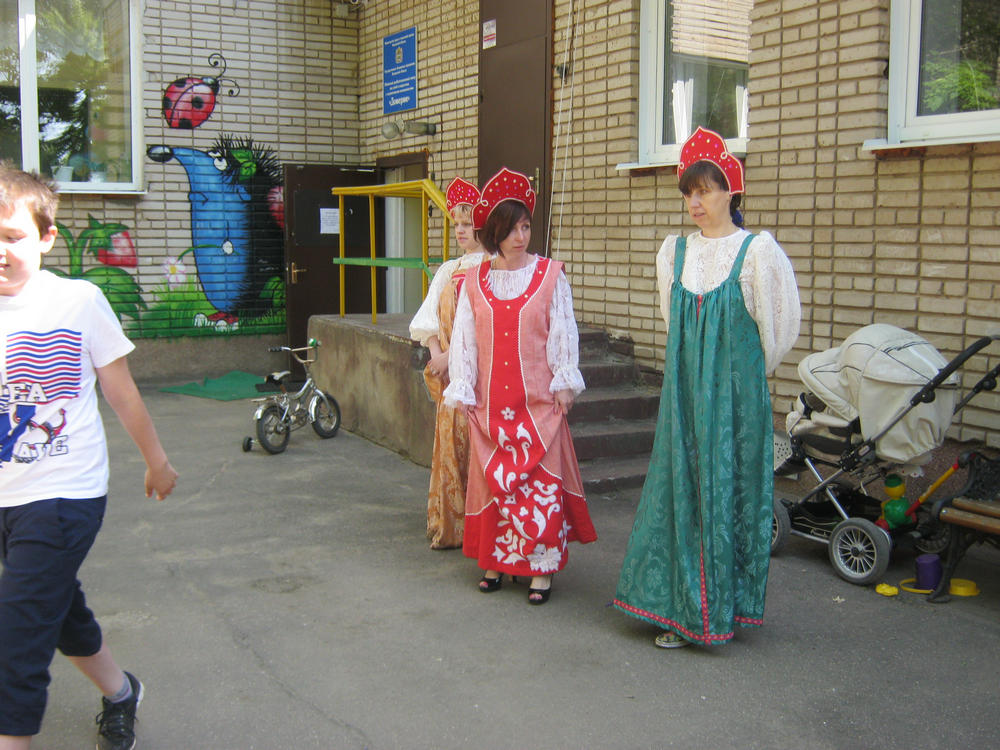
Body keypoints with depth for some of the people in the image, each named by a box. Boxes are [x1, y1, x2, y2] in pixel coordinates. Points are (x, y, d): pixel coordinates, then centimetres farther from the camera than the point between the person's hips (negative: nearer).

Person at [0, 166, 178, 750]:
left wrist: (157, 460, 9)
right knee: (61, 613, 24)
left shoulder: (78, 301, -10)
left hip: (63, 498, -5)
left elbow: (122, 392, 0)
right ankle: (120, 693, 49)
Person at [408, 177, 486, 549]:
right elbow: (428, 317, 12)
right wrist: (436, 354, -4)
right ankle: (450, 528, 16)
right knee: (450, 447, 7)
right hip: (450, 375, 6)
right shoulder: (448, 270, 16)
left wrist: (454, 355, -13)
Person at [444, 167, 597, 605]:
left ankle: (541, 568, 7)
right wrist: (463, 390, 3)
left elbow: (563, 333, 1)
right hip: (490, 400, 2)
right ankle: (496, 561, 22)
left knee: (542, 482, -2)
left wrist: (563, 384, -3)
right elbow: (464, 339, 7)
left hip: (539, 400, -2)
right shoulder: (474, 282, 5)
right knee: (492, 480, 9)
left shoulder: (550, 276, 0)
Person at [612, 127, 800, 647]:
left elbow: (774, 325, 1)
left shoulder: (756, 250, -6)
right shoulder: (675, 252, 8)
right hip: (684, 387, 5)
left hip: (736, 390, -4)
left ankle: (723, 609, 13)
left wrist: (745, 371, 10)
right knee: (681, 486, 5)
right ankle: (683, 609, 14)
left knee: (729, 487, 1)